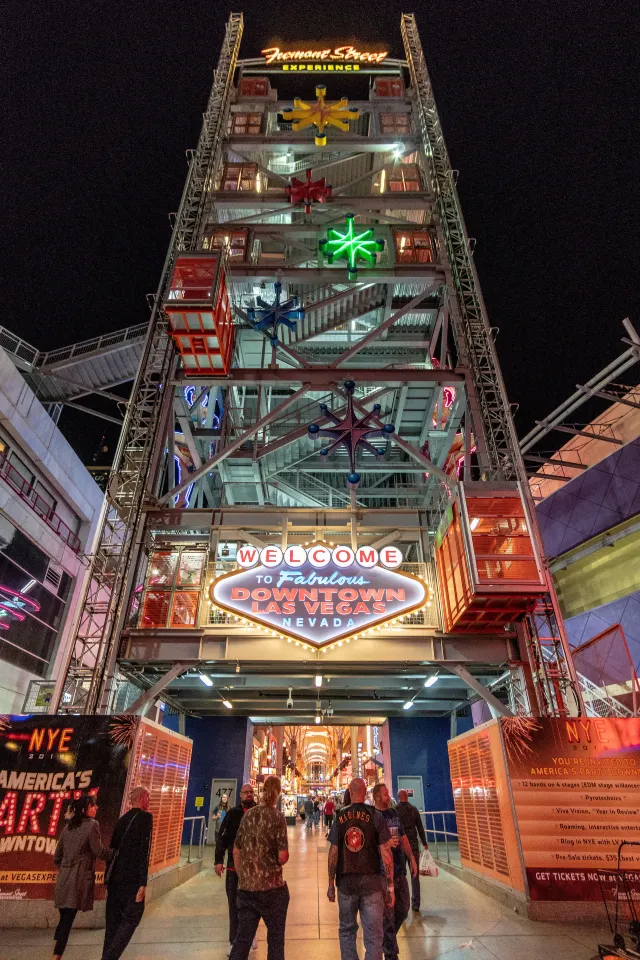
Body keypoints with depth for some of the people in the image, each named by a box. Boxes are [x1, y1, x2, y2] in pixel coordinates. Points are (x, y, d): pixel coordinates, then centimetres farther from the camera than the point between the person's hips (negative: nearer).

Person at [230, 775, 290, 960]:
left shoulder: (248, 815, 2)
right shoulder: (277, 816, -13)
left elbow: (236, 851, 9)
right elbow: (283, 856, -15)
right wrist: (275, 864, 7)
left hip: (245, 886, 4)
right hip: (271, 887, -4)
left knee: (242, 938, 13)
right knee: (275, 938, 13)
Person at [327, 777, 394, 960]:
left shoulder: (340, 816, -2)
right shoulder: (375, 816, -7)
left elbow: (333, 852, 0)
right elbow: (385, 852, -8)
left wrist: (331, 883, 9)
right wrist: (390, 885, -1)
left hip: (346, 881, 2)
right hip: (371, 881, -2)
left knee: (347, 930, 20)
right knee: (373, 935, 9)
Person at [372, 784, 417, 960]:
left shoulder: (393, 812, 7)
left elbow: (403, 837, 16)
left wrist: (412, 858, 11)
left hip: (399, 869, 7)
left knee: (403, 910, 18)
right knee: (388, 913, 2)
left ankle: (387, 938, 40)